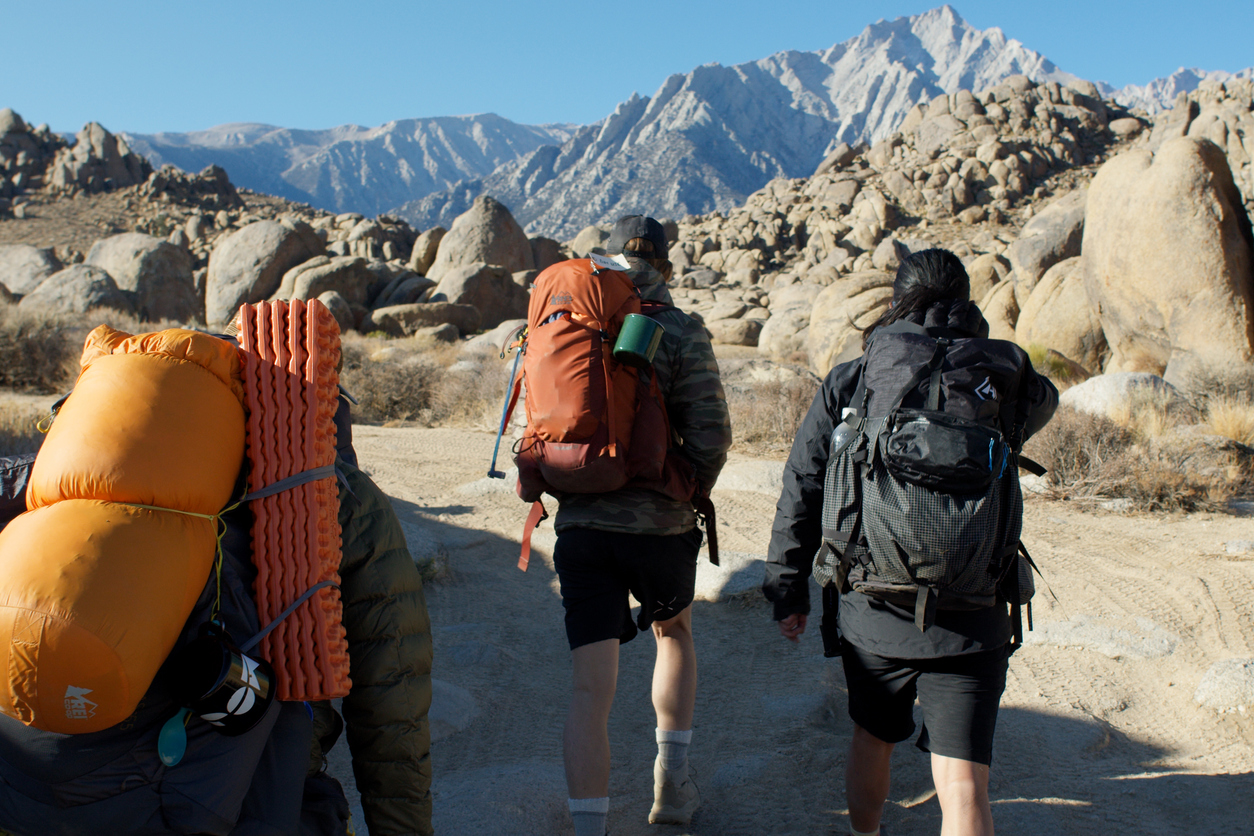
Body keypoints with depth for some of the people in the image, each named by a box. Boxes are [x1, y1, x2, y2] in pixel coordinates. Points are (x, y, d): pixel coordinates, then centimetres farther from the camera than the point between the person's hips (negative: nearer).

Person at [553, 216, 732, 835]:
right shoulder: (680, 333, -5)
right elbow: (710, 435, -11)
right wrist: (684, 501, 6)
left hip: (580, 527, 2)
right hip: (659, 528, -1)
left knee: (592, 690, 2)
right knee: (674, 633, 27)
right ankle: (671, 785, 31)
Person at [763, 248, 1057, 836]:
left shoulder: (848, 381, 0)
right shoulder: (1002, 375, 0)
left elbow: (800, 493, 1)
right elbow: (1042, 402, 24)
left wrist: (788, 589, 10)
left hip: (869, 610, 2)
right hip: (968, 617, -1)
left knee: (872, 742, 25)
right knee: (963, 783, 1)